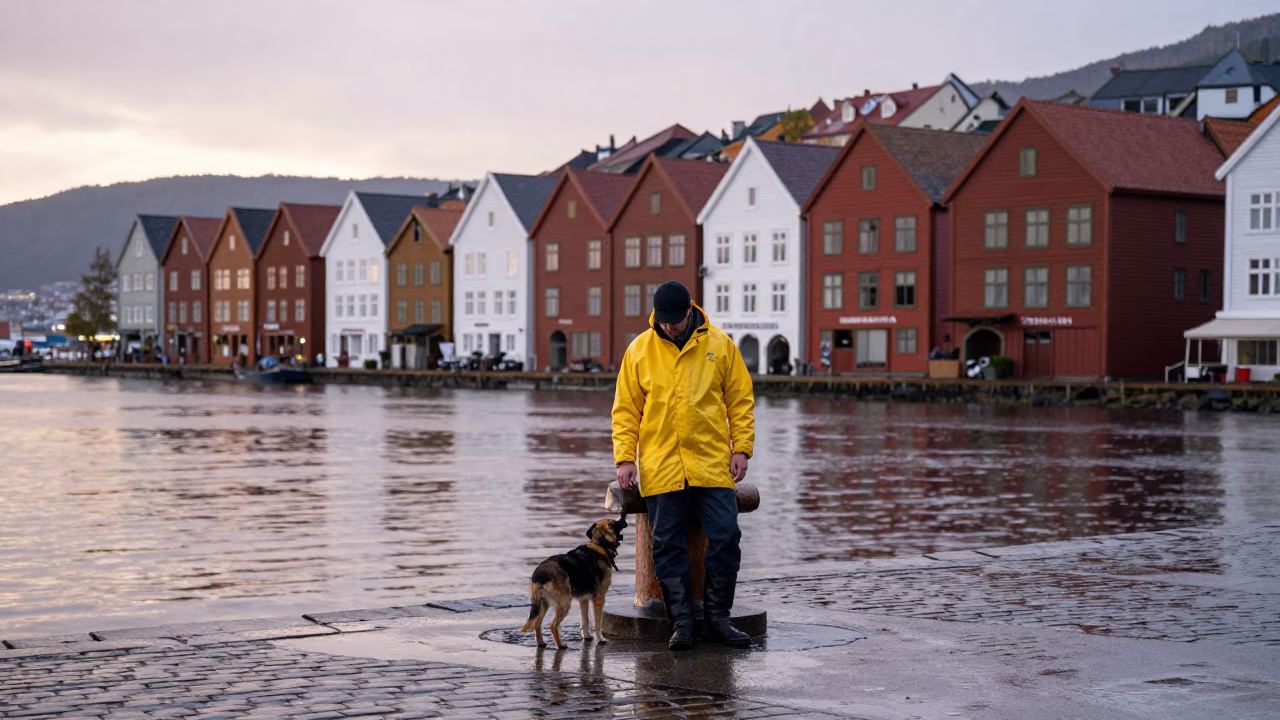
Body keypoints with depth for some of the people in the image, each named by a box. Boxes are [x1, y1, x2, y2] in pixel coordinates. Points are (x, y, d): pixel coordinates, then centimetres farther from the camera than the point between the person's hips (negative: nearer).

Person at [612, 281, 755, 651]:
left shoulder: (720, 345, 4)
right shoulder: (640, 350, 4)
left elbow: (741, 401, 8)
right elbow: (626, 410, 7)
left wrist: (742, 448, -1)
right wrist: (625, 457, -2)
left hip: (713, 466, 0)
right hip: (660, 468, 0)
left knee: (725, 538, -3)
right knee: (668, 546, 0)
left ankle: (718, 616, 10)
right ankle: (681, 622, 7)